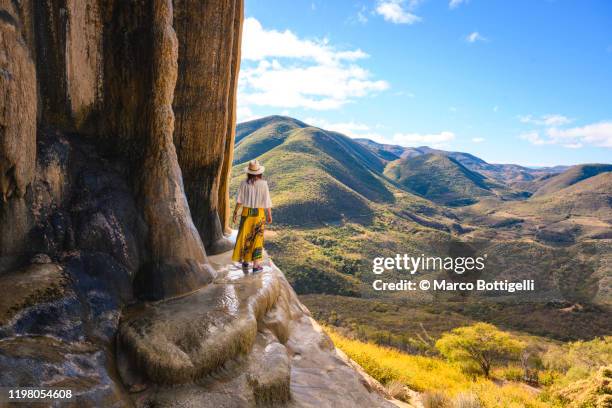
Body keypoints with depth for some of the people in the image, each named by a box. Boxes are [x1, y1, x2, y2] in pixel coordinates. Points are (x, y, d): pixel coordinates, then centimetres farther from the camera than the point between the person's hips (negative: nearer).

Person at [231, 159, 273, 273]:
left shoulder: (244, 183, -6)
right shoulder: (263, 184, -10)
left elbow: (239, 200, -4)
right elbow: (267, 201, -7)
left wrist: (235, 212, 6)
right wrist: (269, 215, 3)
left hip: (246, 213, 1)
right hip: (259, 213, -1)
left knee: (244, 237, 15)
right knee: (257, 238, 7)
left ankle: (245, 262, 20)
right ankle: (256, 265, 10)